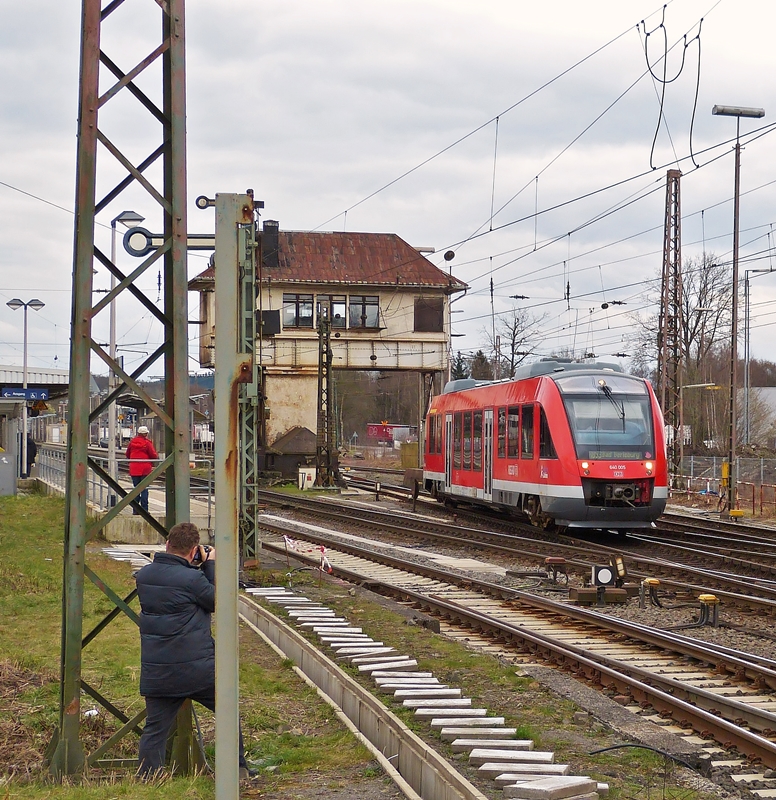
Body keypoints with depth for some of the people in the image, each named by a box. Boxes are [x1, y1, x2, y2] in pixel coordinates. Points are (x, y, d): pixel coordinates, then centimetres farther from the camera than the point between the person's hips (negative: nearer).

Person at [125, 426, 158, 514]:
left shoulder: (132, 442, 4)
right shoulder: (147, 443, -8)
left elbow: (127, 454, 12)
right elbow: (153, 455, -7)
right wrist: (157, 455, 15)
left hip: (134, 469, 3)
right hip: (145, 469, -3)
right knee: (144, 489, 1)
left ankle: (135, 509, 8)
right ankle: (144, 509, -1)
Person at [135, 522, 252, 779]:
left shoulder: (143, 576, 2)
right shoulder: (192, 578, -17)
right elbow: (219, 601, -4)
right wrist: (210, 565, 3)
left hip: (155, 673, 4)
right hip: (198, 668, -4)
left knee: (154, 730, 8)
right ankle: (238, 769, 28)